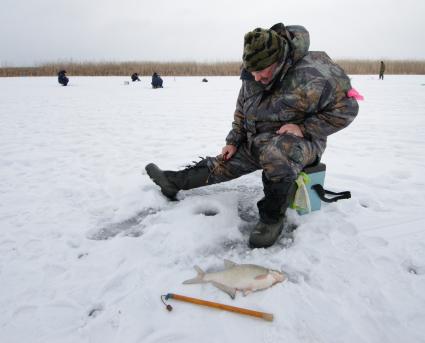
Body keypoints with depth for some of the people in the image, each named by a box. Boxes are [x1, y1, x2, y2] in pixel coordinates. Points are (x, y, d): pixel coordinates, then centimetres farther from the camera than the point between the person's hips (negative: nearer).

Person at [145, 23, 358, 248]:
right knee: (224, 163, 4)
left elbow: (345, 108, -16)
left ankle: (273, 217, -22)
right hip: (257, 141, 7)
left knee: (275, 152, -40)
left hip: (299, 141, -6)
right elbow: (242, 110, 12)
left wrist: (303, 128, -24)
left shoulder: (311, 78, -25)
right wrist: (233, 141, 8)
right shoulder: (251, 78, -4)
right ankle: (174, 181, 20)